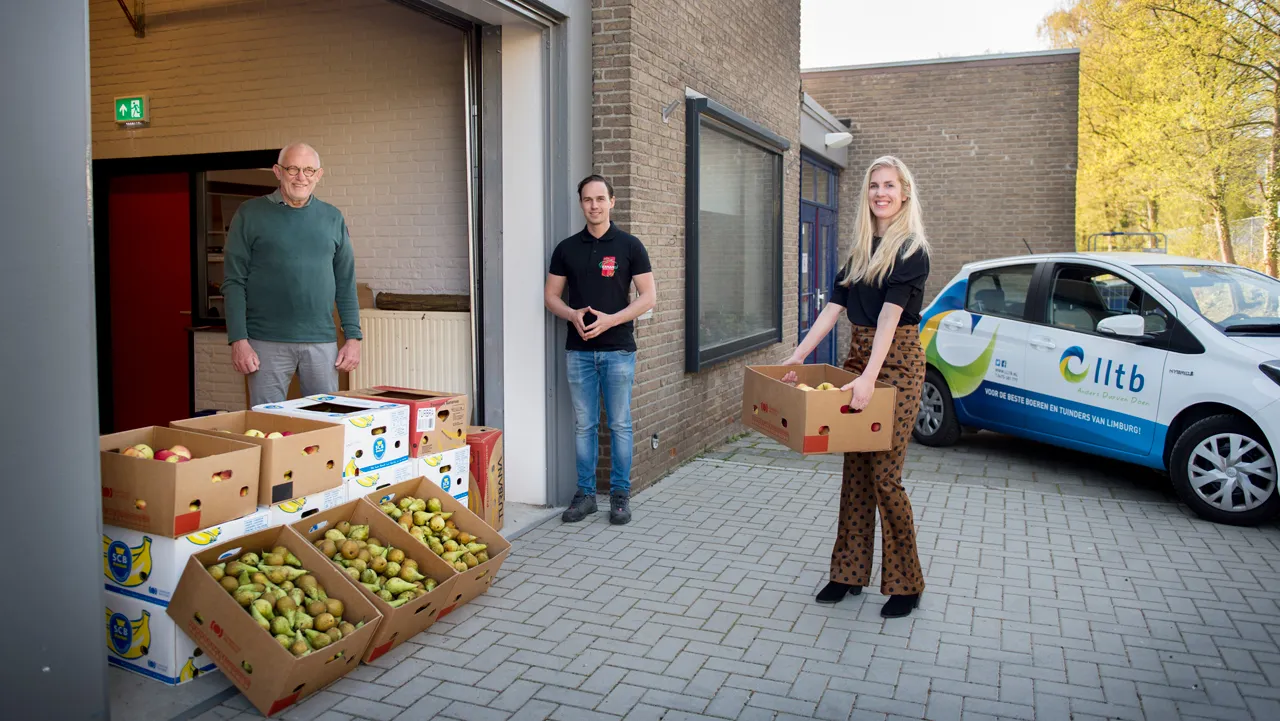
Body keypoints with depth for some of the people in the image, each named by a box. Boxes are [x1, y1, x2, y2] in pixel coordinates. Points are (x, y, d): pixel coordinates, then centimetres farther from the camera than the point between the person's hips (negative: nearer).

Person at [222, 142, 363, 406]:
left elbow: (346, 284, 10)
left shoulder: (333, 218, 10)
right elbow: (234, 282, 0)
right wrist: (238, 340, -9)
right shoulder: (250, 214, 3)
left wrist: (353, 337, 3)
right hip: (267, 343, -2)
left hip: (322, 342, 2)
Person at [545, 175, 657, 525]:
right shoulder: (566, 248, 7)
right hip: (578, 350, 2)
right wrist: (573, 314, -11)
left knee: (619, 424, 3)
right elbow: (551, 295, 10)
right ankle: (585, 493, 17)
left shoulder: (630, 246, 0)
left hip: (618, 349, -2)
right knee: (584, 425, 8)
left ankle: (620, 494, 14)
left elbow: (648, 296, -3)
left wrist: (610, 319, -15)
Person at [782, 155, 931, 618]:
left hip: (897, 362, -7)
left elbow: (891, 314, -20)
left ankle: (905, 584, 9)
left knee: (884, 476, -6)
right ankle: (849, 574, 19)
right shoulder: (861, 251, 14)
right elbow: (834, 308, 11)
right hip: (858, 356, 7)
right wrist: (797, 357, 3)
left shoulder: (911, 251, -8)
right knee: (855, 471, 9)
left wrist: (870, 377, -29)